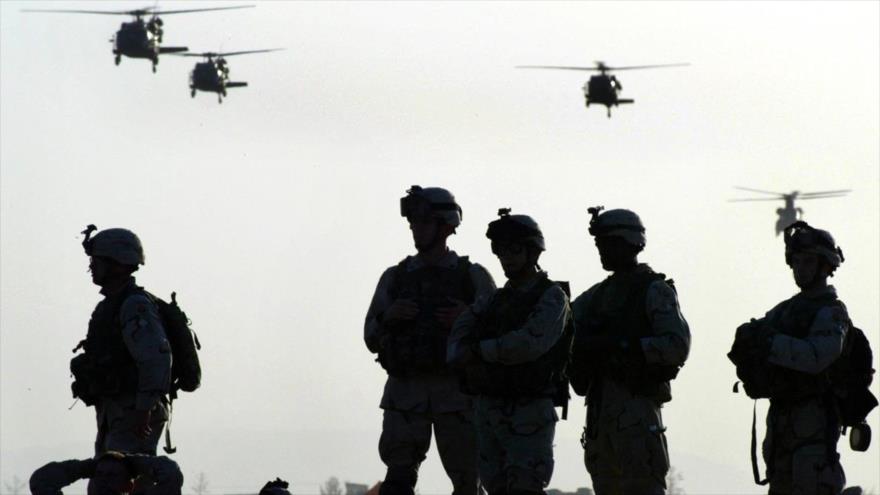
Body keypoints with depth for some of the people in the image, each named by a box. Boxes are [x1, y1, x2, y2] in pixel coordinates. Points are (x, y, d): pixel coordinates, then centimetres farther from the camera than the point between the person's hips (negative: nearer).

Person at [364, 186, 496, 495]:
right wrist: (387, 316, -11)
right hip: (406, 393, 1)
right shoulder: (394, 278, 12)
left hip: (456, 395, -1)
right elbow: (372, 339, 10)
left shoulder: (474, 277, 5)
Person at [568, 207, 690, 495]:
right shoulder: (600, 293, 19)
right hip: (599, 404, 8)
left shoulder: (654, 291, -4)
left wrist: (626, 346, -20)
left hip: (636, 403, -8)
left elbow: (678, 345, -14)